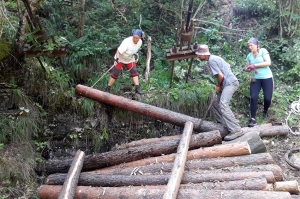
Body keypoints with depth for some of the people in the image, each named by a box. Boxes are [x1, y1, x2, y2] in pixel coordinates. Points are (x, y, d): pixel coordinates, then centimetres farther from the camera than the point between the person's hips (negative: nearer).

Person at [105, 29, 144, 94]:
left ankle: (137, 89, -6)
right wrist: (117, 58, -51)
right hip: (120, 58, -5)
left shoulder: (140, 42, -13)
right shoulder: (127, 42, -33)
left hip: (130, 59, 5)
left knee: (134, 72, -8)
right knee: (115, 73, -6)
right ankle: (107, 89, 4)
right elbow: (118, 51, -37)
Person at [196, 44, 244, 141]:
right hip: (228, 83, 11)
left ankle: (236, 130, -29)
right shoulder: (215, 58, 16)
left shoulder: (211, 60, -14)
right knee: (215, 102, 17)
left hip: (230, 83, -11)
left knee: (223, 105, -24)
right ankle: (222, 123, 23)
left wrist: (219, 85, 2)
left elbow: (220, 76, -19)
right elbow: (228, 66, 24)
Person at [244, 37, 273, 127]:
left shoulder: (263, 51, -6)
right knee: (253, 97, -13)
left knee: (267, 98, -2)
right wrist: (246, 69, -14)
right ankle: (253, 118, -9)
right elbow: (248, 67, 11)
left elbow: (268, 63, -16)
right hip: (255, 79, 3)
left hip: (267, 78, -3)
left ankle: (265, 111, 31)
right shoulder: (249, 56, 7)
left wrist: (255, 65, -20)